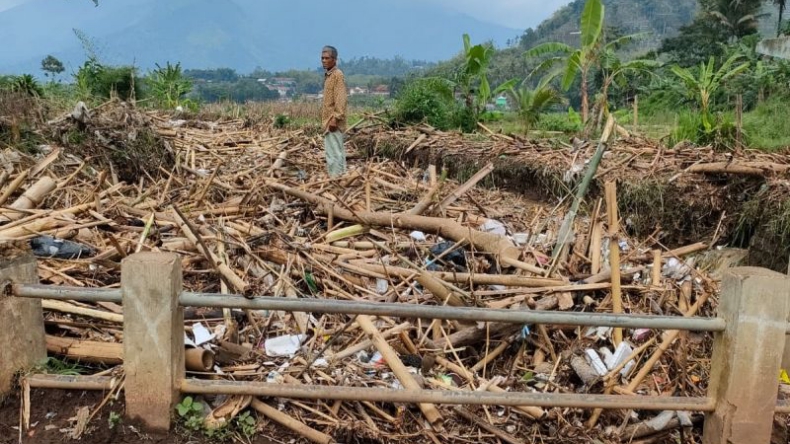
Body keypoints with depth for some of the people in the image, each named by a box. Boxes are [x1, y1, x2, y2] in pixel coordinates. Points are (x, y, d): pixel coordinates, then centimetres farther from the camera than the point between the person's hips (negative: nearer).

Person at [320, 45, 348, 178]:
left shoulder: (338, 75, -10)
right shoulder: (328, 75, 17)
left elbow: (341, 99, -17)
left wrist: (335, 118, -22)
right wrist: (326, 119, 18)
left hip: (333, 120, -10)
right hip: (328, 120, 10)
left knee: (334, 152, -9)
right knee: (333, 151, 11)